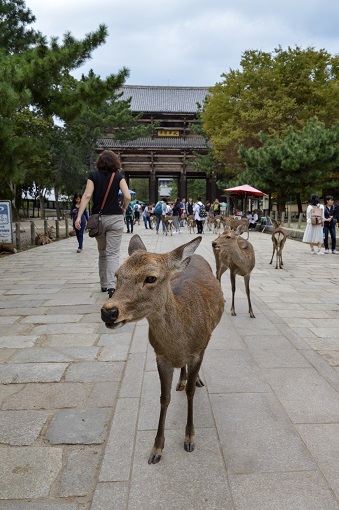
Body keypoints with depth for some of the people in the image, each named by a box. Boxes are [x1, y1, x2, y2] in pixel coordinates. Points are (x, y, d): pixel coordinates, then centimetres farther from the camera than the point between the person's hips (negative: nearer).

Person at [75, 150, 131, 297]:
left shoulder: (93, 176, 2)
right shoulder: (118, 176, 1)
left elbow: (87, 195, -9)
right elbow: (127, 197, -8)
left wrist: (79, 216, -12)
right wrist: (123, 209, 11)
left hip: (98, 218, 2)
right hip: (115, 218, -2)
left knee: (102, 253, 17)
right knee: (113, 253, -3)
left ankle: (104, 284, 24)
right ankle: (112, 286, -19)